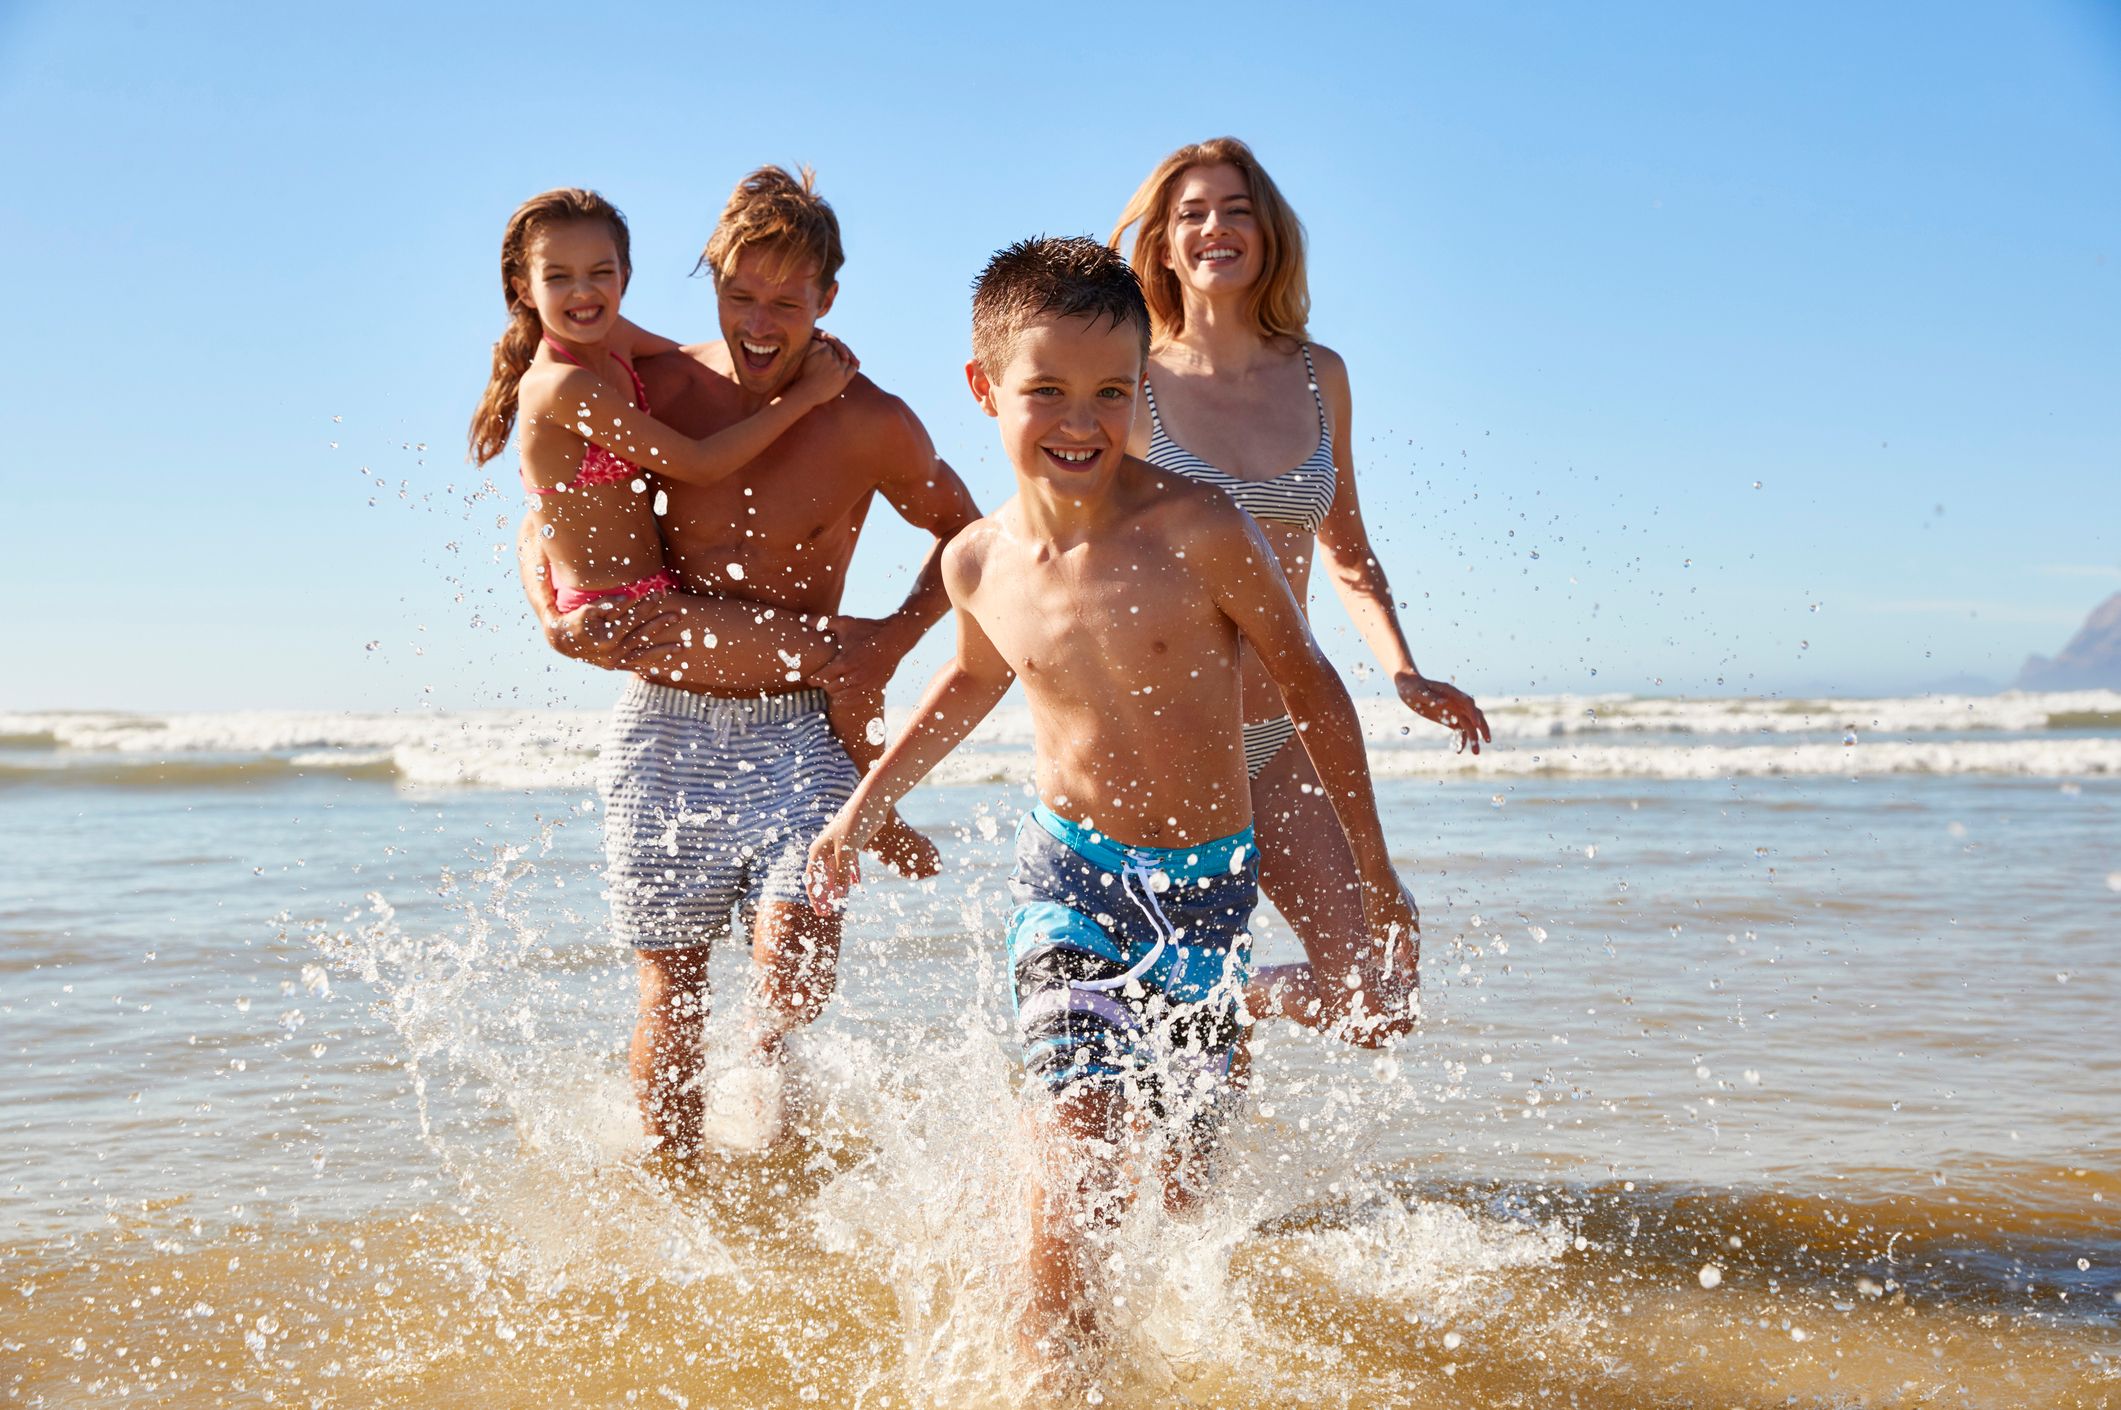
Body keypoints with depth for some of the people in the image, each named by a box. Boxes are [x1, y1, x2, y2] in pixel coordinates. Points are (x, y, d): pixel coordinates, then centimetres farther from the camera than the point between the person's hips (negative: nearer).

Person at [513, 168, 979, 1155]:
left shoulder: (870, 425, -6)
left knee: (796, 959, -22)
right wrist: (554, 617, -9)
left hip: (800, 729, -1)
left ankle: (763, 1060, 9)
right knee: (671, 989, 7)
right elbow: (544, 526, 10)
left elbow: (962, 532, 11)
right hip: (664, 726, 1)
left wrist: (892, 638, -3)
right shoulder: (652, 392, -3)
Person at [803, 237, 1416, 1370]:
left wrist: (1373, 869, -2)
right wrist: (864, 805, 21)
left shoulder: (1198, 532, -18)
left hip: (1206, 879, -1)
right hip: (1068, 865, 1)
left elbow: (1310, 686, -6)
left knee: (1178, 1170, 9)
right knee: (1072, 1128, -17)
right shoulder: (979, 564, -6)